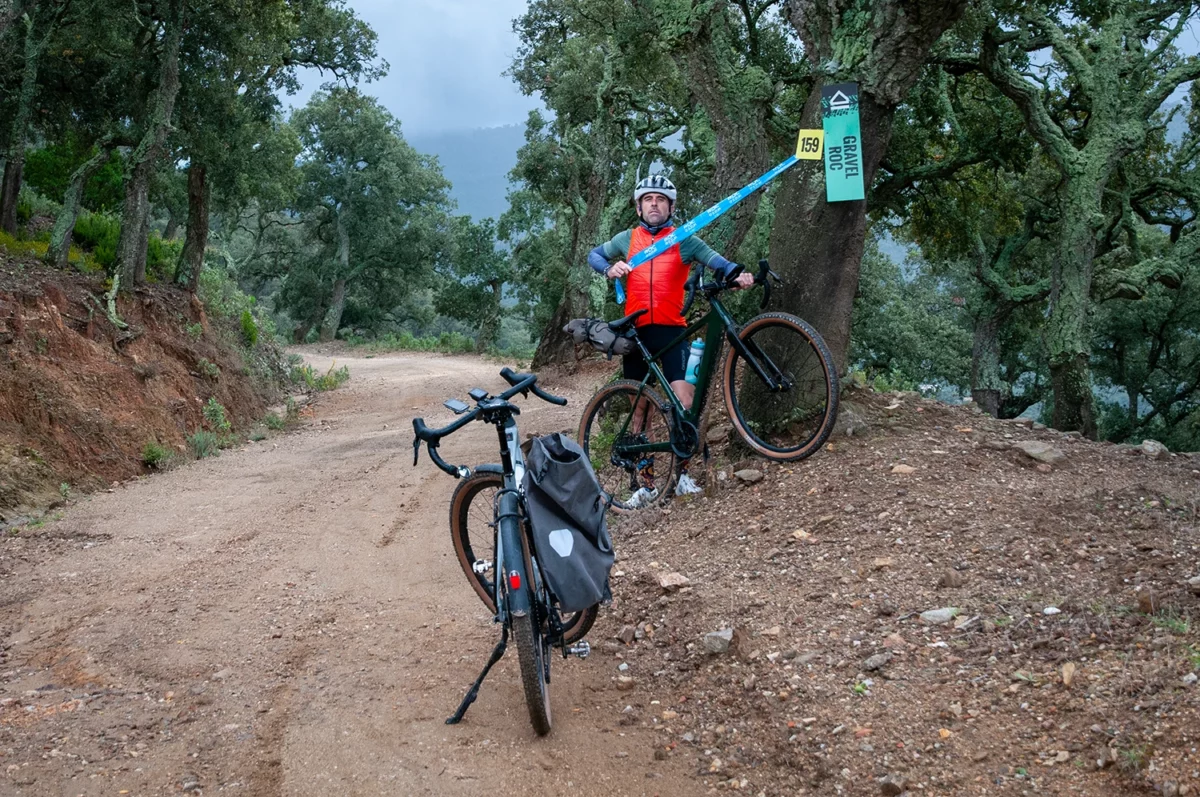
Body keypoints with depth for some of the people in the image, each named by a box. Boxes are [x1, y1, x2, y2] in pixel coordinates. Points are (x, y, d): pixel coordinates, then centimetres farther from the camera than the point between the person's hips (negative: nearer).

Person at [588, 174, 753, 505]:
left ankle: (683, 474, 1)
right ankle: (646, 483, 16)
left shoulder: (683, 240, 4)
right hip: (636, 331, 3)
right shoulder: (627, 239, 12)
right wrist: (609, 268, -3)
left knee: (684, 403, -15)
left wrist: (738, 274, -29)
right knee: (640, 407, 7)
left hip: (671, 330, -3)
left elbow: (716, 261, -7)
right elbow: (594, 255, 21)